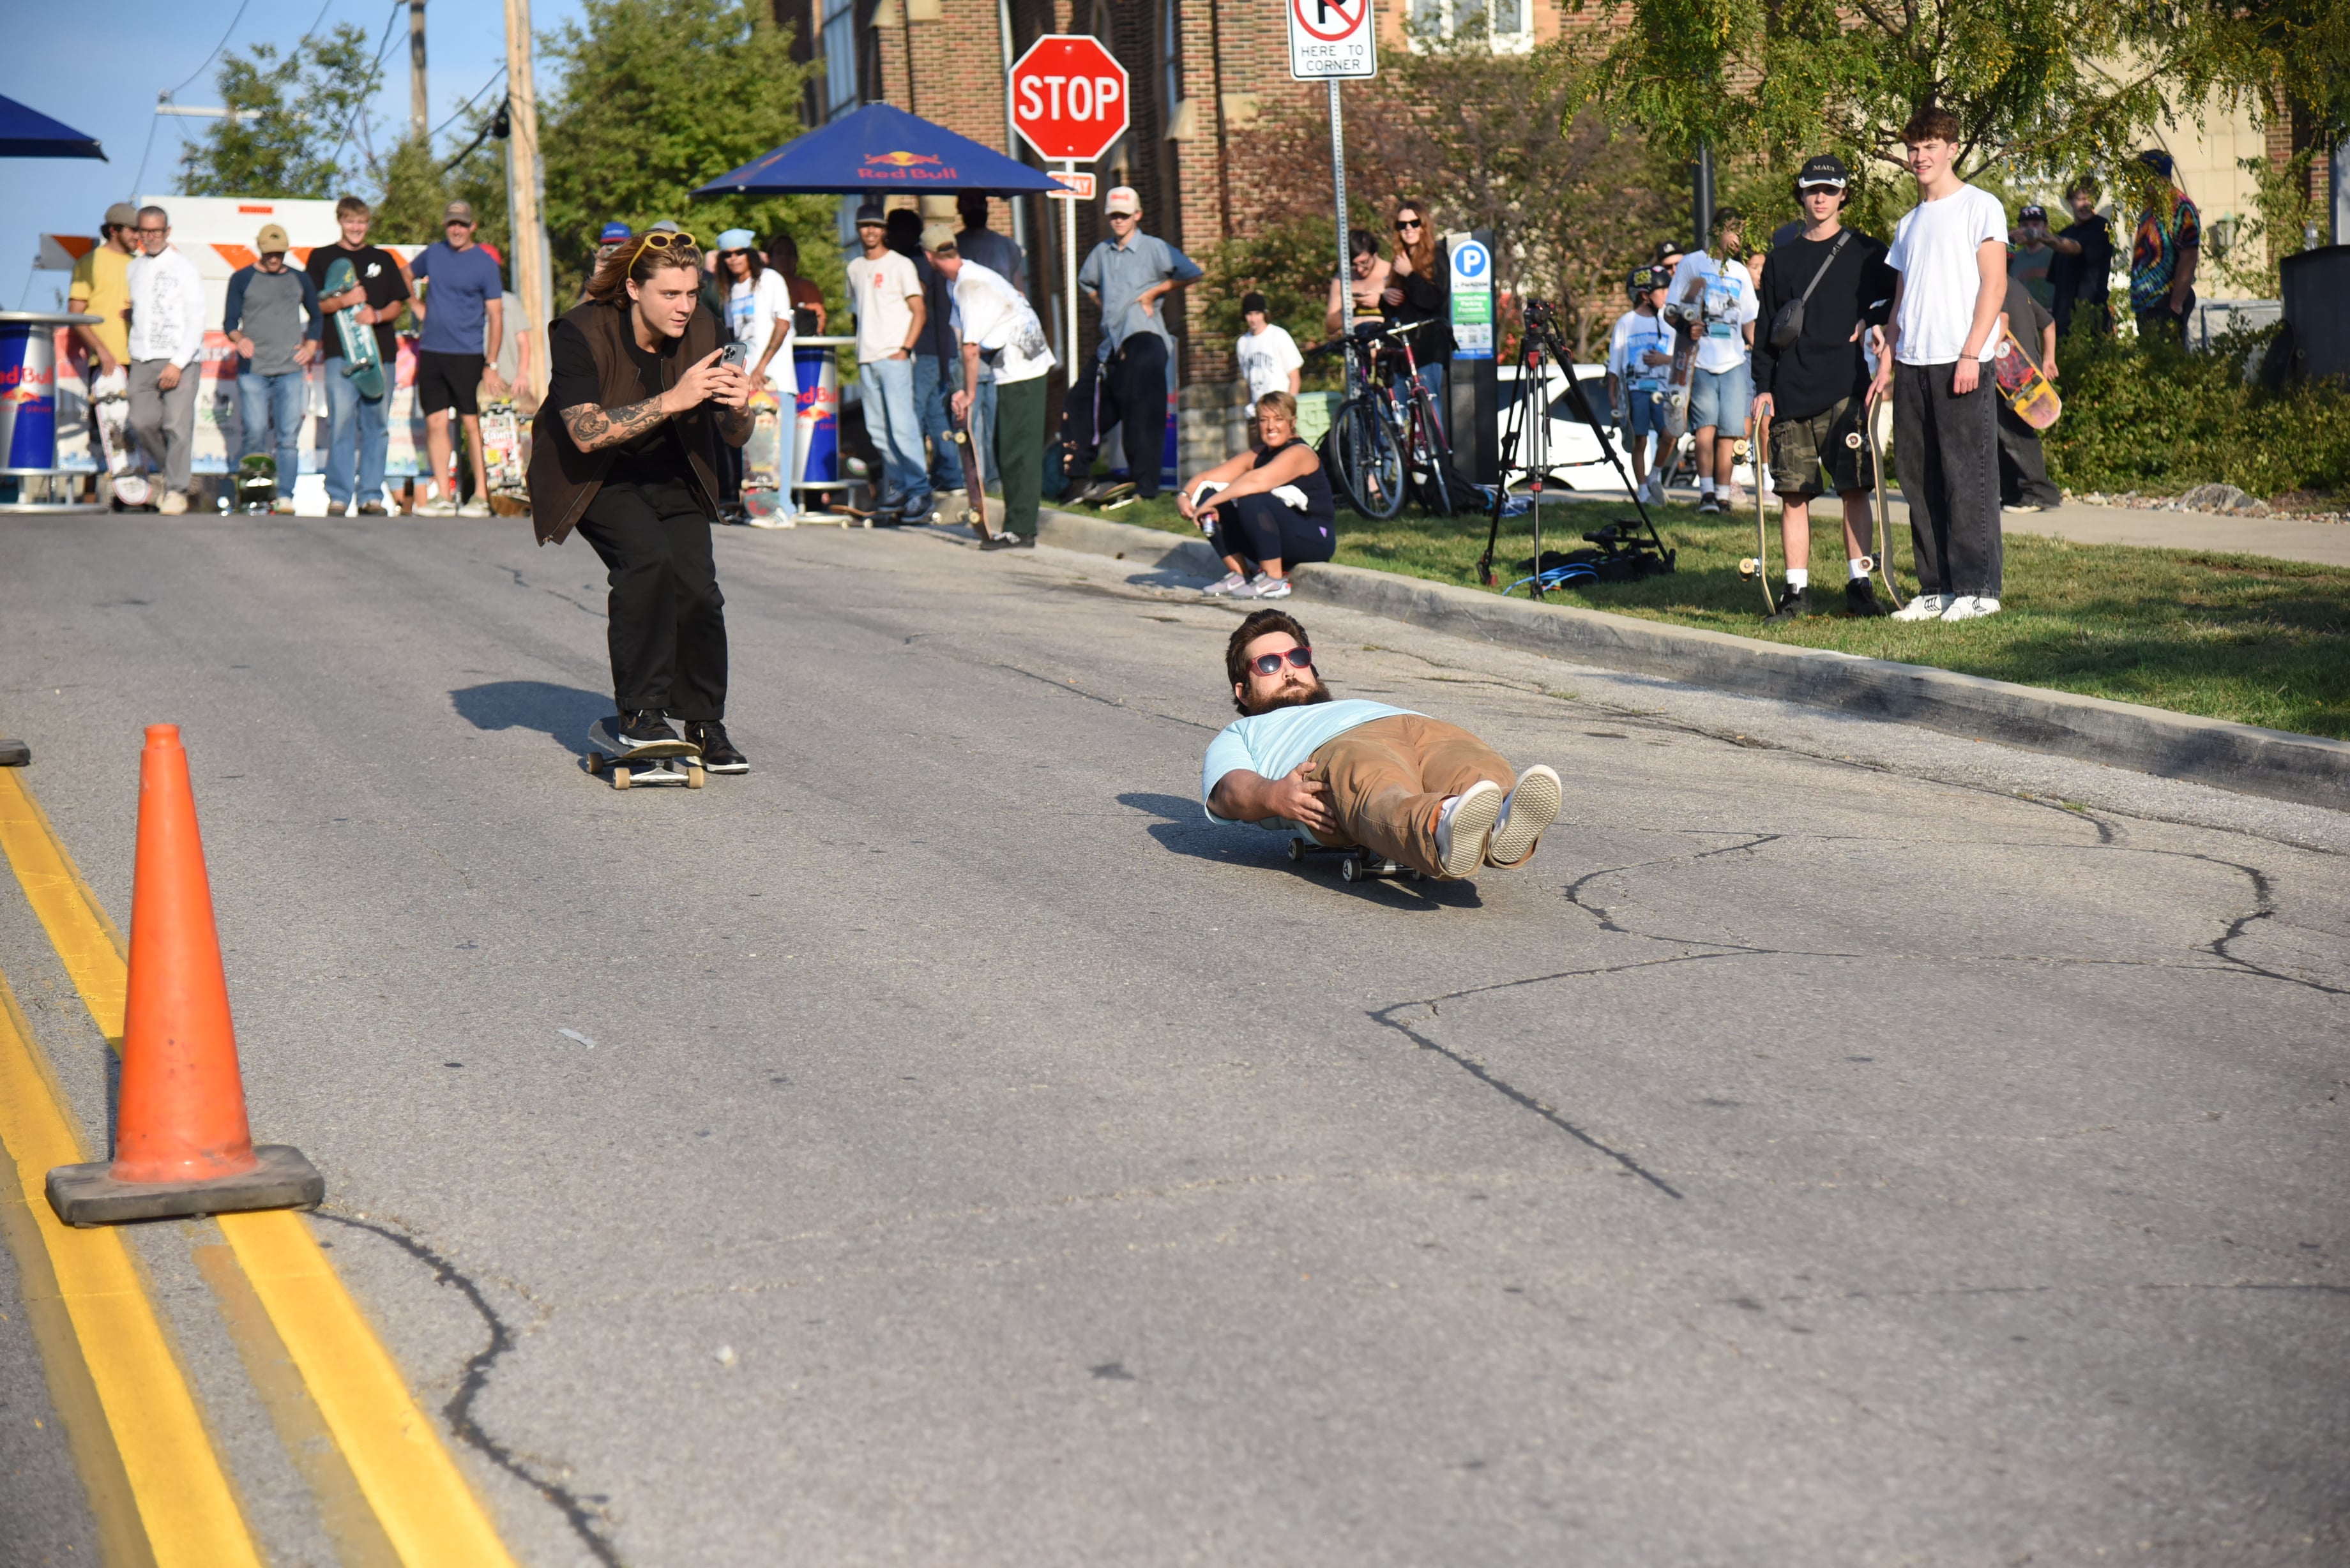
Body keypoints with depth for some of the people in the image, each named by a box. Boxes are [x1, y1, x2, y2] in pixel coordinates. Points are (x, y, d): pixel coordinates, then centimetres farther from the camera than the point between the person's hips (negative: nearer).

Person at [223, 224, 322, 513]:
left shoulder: (300, 280, 13)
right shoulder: (242, 279, 6)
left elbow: (317, 317, 26)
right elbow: (229, 321, 3)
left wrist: (310, 346, 10)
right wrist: (239, 339, -18)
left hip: (291, 370, 2)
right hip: (252, 370, -2)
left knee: (288, 438, -4)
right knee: (255, 436, -6)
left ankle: (285, 497, -2)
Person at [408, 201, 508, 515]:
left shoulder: (485, 263, -2)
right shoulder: (433, 253, 10)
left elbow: (496, 317, -5)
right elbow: (405, 277, 30)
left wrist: (491, 365, -11)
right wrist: (416, 305, 13)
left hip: (467, 354, -4)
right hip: (431, 351, 4)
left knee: (473, 422, -4)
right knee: (436, 423, 2)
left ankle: (481, 497, -1)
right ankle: (443, 496, 5)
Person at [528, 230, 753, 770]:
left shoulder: (699, 331, -11)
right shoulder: (580, 334, -24)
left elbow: (735, 438, -7)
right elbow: (587, 433, -35)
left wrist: (738, 409, -32)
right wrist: (673, 400, -42)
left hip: (671, 476, 4)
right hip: (595, 479, -4)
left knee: (697, 586, -13)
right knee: (648, 558, -28)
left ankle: (705, 725, 5)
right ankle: (639, 714, -18)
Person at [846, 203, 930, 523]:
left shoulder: (901, 265, 0)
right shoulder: (855, 269, 17)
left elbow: (920, 311, -3)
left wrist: (905, 349, -13)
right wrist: (860, 357, 15)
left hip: (894, 357, -6)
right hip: (867, 360, 6)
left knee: (902, 426, -12)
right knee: (878, 430, 4)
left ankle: (919, 492, -10)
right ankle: (897, 489, 10)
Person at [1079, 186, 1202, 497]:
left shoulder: (1154, 248, -2)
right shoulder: (1101, 253, 15)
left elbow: (1192, 273, -9)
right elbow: (1086, 282, 35)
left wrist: (1154, 292, -7)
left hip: (1144, 336, -6)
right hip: (1114, 340, 6)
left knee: (1146, 413, -11)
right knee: (1126, 413, 11)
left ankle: (1146, 485, -14)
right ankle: (1133, 479, 19)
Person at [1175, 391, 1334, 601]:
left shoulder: (1299, 454, -15)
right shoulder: (1259, 454, 10)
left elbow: (1257, 481, -34)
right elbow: (1207, 478, 3)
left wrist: (1211, 503, -32)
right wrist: (1184, 495, -17)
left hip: (1315, 541, -8)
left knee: (1250, 498, -31)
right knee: (1207, 496, -3)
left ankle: (1275, 581, -22)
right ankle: (1239, 575, -1)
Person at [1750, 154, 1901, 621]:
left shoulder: (1865, 253, 8)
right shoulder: (1781, 259, 15)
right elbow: (1765, 329, 14)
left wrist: (1870, 321, -6)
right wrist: (1763, 387, 6)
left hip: (1845, 389, -2)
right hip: (1791, 394, 2)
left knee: (1854, 489, -5)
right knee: (1793, 494, 1)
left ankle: (1859, 584, 2)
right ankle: (1797, 590, 5)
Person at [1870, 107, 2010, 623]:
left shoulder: (1979, 207, 0)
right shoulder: (1910, 222, 20)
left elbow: (1994, 285, -7)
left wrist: (1971, 354, -15)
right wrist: (1887, 360, 12)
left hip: (1962, 362, -7)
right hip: (1913, 365, 7)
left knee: (1968, 477, -7)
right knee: (1921, 479, 6)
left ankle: (1978, 588, -4)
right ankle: (1936, 588, 11)